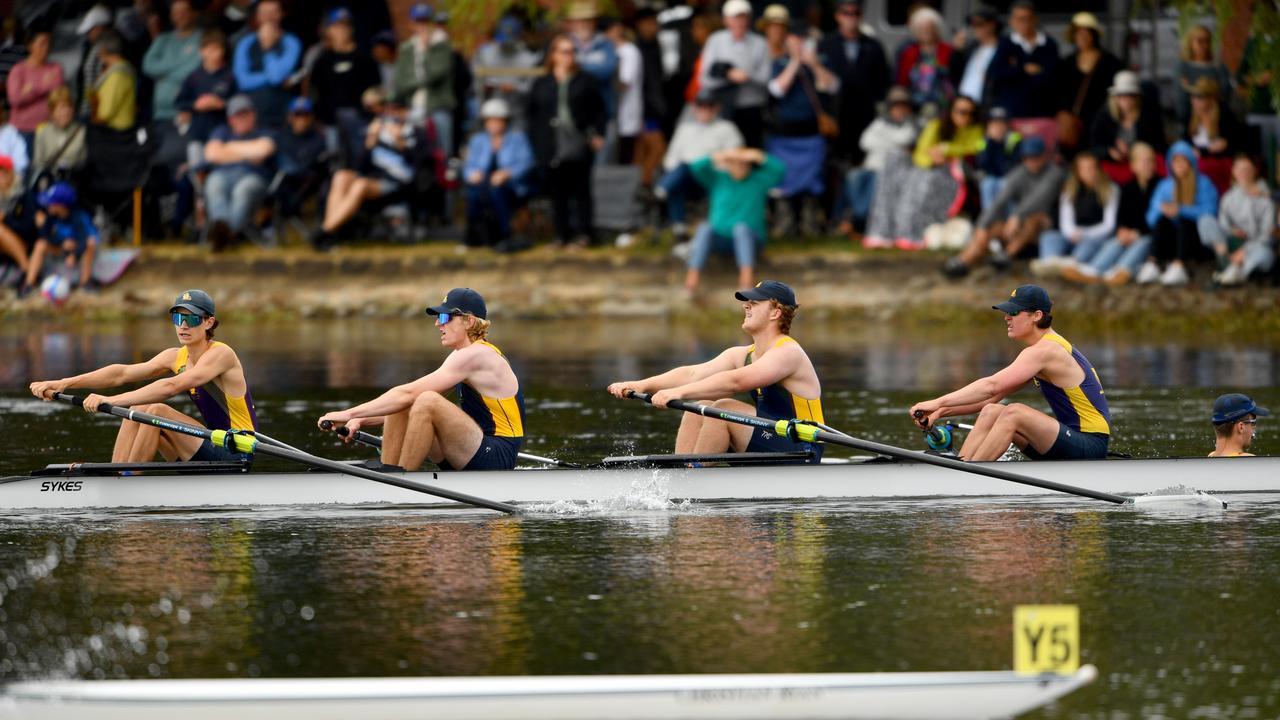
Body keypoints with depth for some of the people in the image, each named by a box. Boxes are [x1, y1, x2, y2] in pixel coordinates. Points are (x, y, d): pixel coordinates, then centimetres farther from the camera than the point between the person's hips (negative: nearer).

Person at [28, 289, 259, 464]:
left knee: (157, 411, -22)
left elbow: (172, 386, -29)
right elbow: (122, 373, -2)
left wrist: (112, 400, -36)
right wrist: (64, 384, -14)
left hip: (236, 454, -8)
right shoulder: (177, 357, 8)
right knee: (137, 411, -5)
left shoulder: (220, 354, -15)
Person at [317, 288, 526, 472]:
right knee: (399, 407, 4)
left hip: (498, 457, -10)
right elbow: (407, 400, 15)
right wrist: (362, 420, 2)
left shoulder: (476, 356, -16)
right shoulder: (462, 355, 15)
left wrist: (350, 414, -17)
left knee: (427, 402, -29)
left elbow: (409, 394, -19)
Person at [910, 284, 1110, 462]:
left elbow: (992, 386, -24)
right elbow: (993, 396, 14)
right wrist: (942, 411, 5)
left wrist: (939, 402, -24)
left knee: (1014, 413, -26)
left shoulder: (1044, 351, -16)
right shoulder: (1045, 348, 15)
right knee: (991, 412, 2)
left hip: (1091, 447, -10)